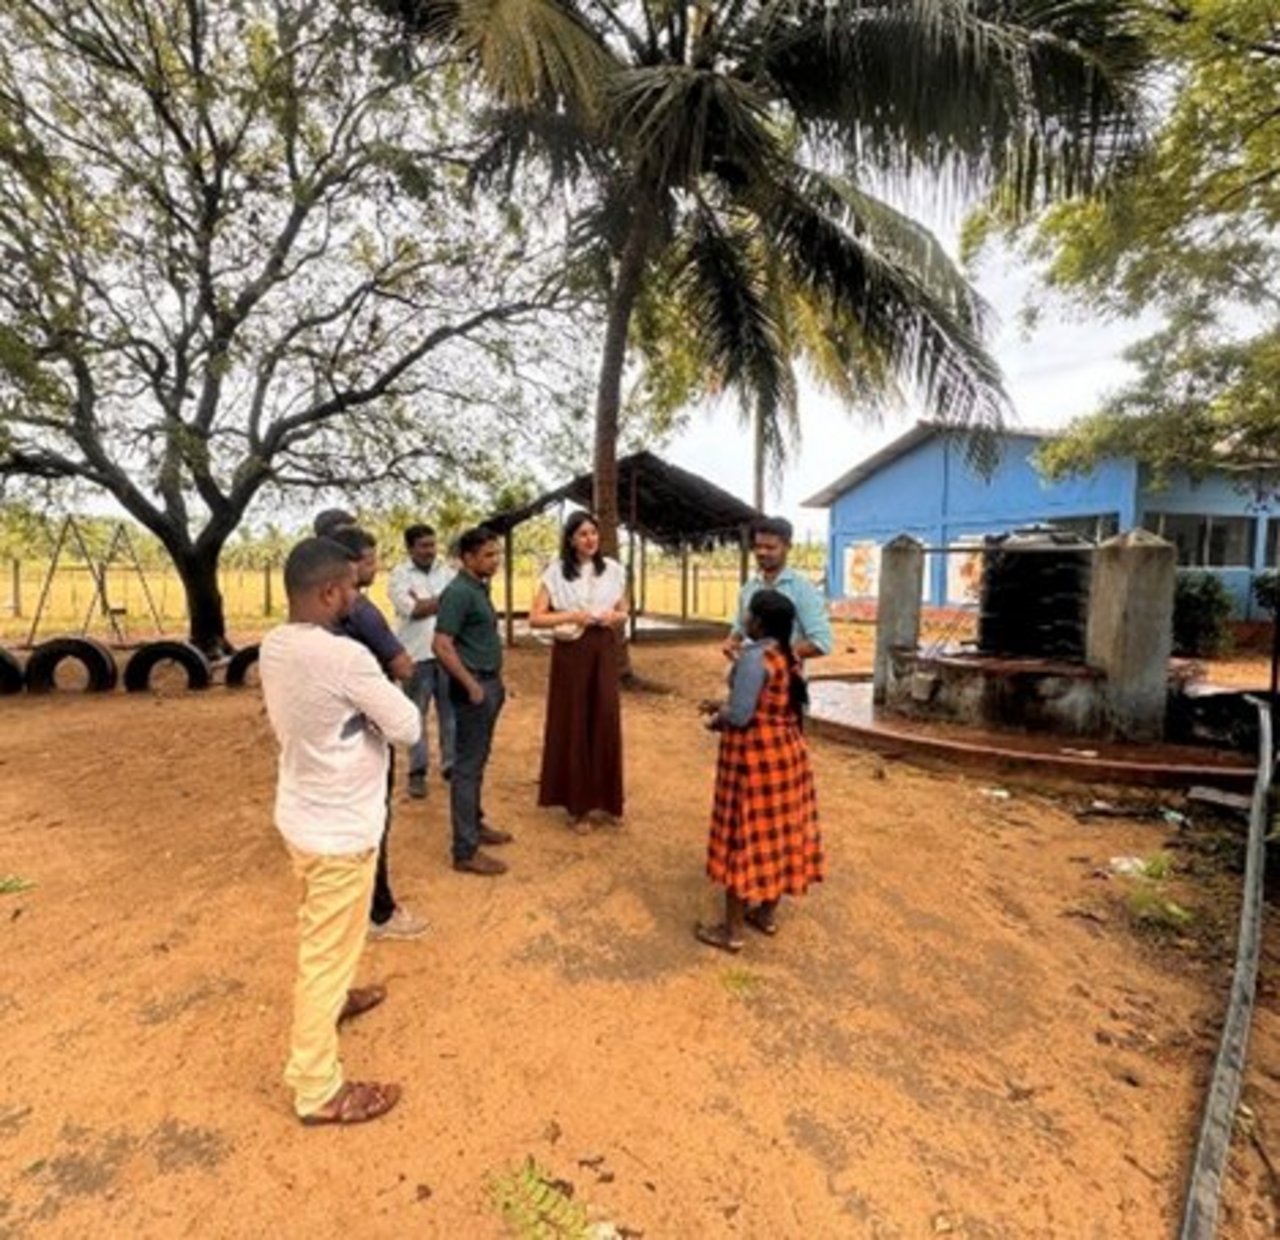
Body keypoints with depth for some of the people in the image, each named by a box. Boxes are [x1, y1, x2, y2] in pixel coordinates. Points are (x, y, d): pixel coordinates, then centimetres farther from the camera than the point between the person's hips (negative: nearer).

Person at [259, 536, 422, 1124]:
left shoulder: (273, 647, -3)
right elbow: (406, 726, -19)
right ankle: (317, 1090, 26)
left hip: (301, 815, 8)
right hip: (340, 828, -8)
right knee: (328, 950, 8)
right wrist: (371, 703, -2)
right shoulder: (344, 657, -28)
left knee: (319, 934, 30)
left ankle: (328, 998, 55)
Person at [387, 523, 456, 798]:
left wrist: (425, 602, -7)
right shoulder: (399, 575, -1)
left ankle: (450, 764, 21)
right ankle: (417, 771, 16)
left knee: (450, 711, 9)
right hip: (416, 655, -3)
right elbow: (411, 610, -14)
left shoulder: (447, 571, 9)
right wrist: (443, 600, -6)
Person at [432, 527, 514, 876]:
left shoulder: (479, 588, 12)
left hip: (488, 683, 10)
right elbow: (441, 645, -23)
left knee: (478, 761, 19)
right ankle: (465, 851, 4)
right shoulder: (458, 592, -17)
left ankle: (475, 824, 33)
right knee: (468, 766, -3)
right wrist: (471, 685, -21)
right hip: (474, 686, -10)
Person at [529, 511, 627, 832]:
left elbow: (623, 613, 15)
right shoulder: (556, 572, -5)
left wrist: (614, 617, -7)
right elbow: (535, 618, -8)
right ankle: (576, 805, 16)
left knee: (606, 722, 6)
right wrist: (572, 616, -18)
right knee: (573, 725, 4)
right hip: (571, 653, -3)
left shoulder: (613, 570, 5)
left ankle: (607, 798, 23)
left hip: (604, 653, 3)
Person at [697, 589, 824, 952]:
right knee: (778, 832, 17)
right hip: (786, 750, 9)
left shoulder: (754, 657, -22)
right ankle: (767, 913, 32)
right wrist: (723, 706, 14)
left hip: (755, 755, -9)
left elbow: (740, 715, -25)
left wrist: (718, 720, -4)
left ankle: (732, 930, 14)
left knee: (745, 837, 1)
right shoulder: (789, 655, 5)